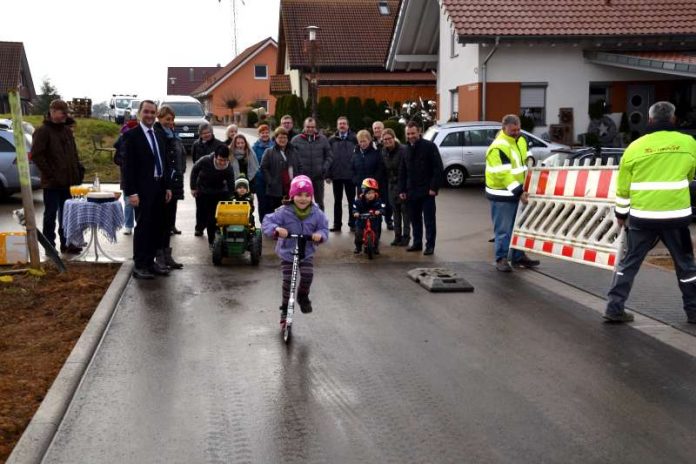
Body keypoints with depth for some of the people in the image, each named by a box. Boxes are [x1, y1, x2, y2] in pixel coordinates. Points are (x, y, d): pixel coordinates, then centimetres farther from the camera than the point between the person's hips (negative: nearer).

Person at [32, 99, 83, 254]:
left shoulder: (67, 131, 14)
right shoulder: (43, 131, -9)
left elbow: (73, 153, 21)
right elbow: (36, 155, -14)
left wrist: (78, 170, 7)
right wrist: (50, 173, -16)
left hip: (66, 181, 7)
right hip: (51, 182, -7)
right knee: (51, 214, 0)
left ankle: (66, 243, 21)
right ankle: (49, 246, 8)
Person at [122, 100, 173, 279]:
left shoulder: (159, 136, 15)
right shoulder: (131, 135, -6)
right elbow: (128, 165, -11)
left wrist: (168, 187, 12)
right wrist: (131, 192, -16)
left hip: (159, 188, 7)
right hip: (143, 189, -7)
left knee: (156, 227, 10)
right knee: (143, 227, -4)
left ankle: (150, 261, 19)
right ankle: (139, 266, 3)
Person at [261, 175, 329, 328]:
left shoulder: (316, 213, -6)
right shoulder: (284, 212, -14)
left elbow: (324, 228, 0)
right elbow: (267, 222, -16)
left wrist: (320, 235, -24)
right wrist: (276, 229, -36)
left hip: (307, 252, 2)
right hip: (287, 252, -1)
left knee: (307, 275, -19)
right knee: (287, 281, -3)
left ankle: (303, 296, 13)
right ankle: (285, 311, 14)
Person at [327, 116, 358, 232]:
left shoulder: (354, 139, -2)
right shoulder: (332, 140, 5)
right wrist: (328, 174, -4)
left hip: (350, 175, -2)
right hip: (336, 175, 2)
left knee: (351, 200, 7)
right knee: (337, 201, 10)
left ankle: (352, 223, 14)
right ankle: (337, 224, 16)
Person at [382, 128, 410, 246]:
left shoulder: (403, 150, -15)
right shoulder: (384, 152, 6)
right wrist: (387, 181, 8)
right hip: (392, 185, 7)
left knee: (405, 211, 0)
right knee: (395, 211, 11)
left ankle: (406, 236, 6)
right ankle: (397, 236, 19)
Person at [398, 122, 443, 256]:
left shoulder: (429, 146, -6)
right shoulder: (406, 149, 11)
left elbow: (438, 168, -10)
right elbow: (402, 171, 16)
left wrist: (434, 187, -16)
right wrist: (402, 189, 9)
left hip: (426, 191, -6)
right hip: (411, 191, 6)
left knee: (429, 220, 0)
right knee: (414, 219, 11)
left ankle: (430, 245, 5)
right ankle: (417, 243, 22)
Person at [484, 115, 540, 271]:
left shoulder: (520, 140, 6)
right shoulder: (498, 147, -22)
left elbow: (525, 158, 23)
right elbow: (504, 174, -26)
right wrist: (518, 192, -28)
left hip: (518, 191, 8)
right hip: (502, 194, -8)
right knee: (503, 228, -2)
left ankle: (519, 256, 27)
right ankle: (501, 259, 10)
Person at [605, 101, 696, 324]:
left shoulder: (635, 147, -1)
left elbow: (623, 186, 5)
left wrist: (621, 214, 16)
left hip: (642, 216, 0)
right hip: (676, 215, 0)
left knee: (629, 262, 11)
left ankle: (614, 308, 8)